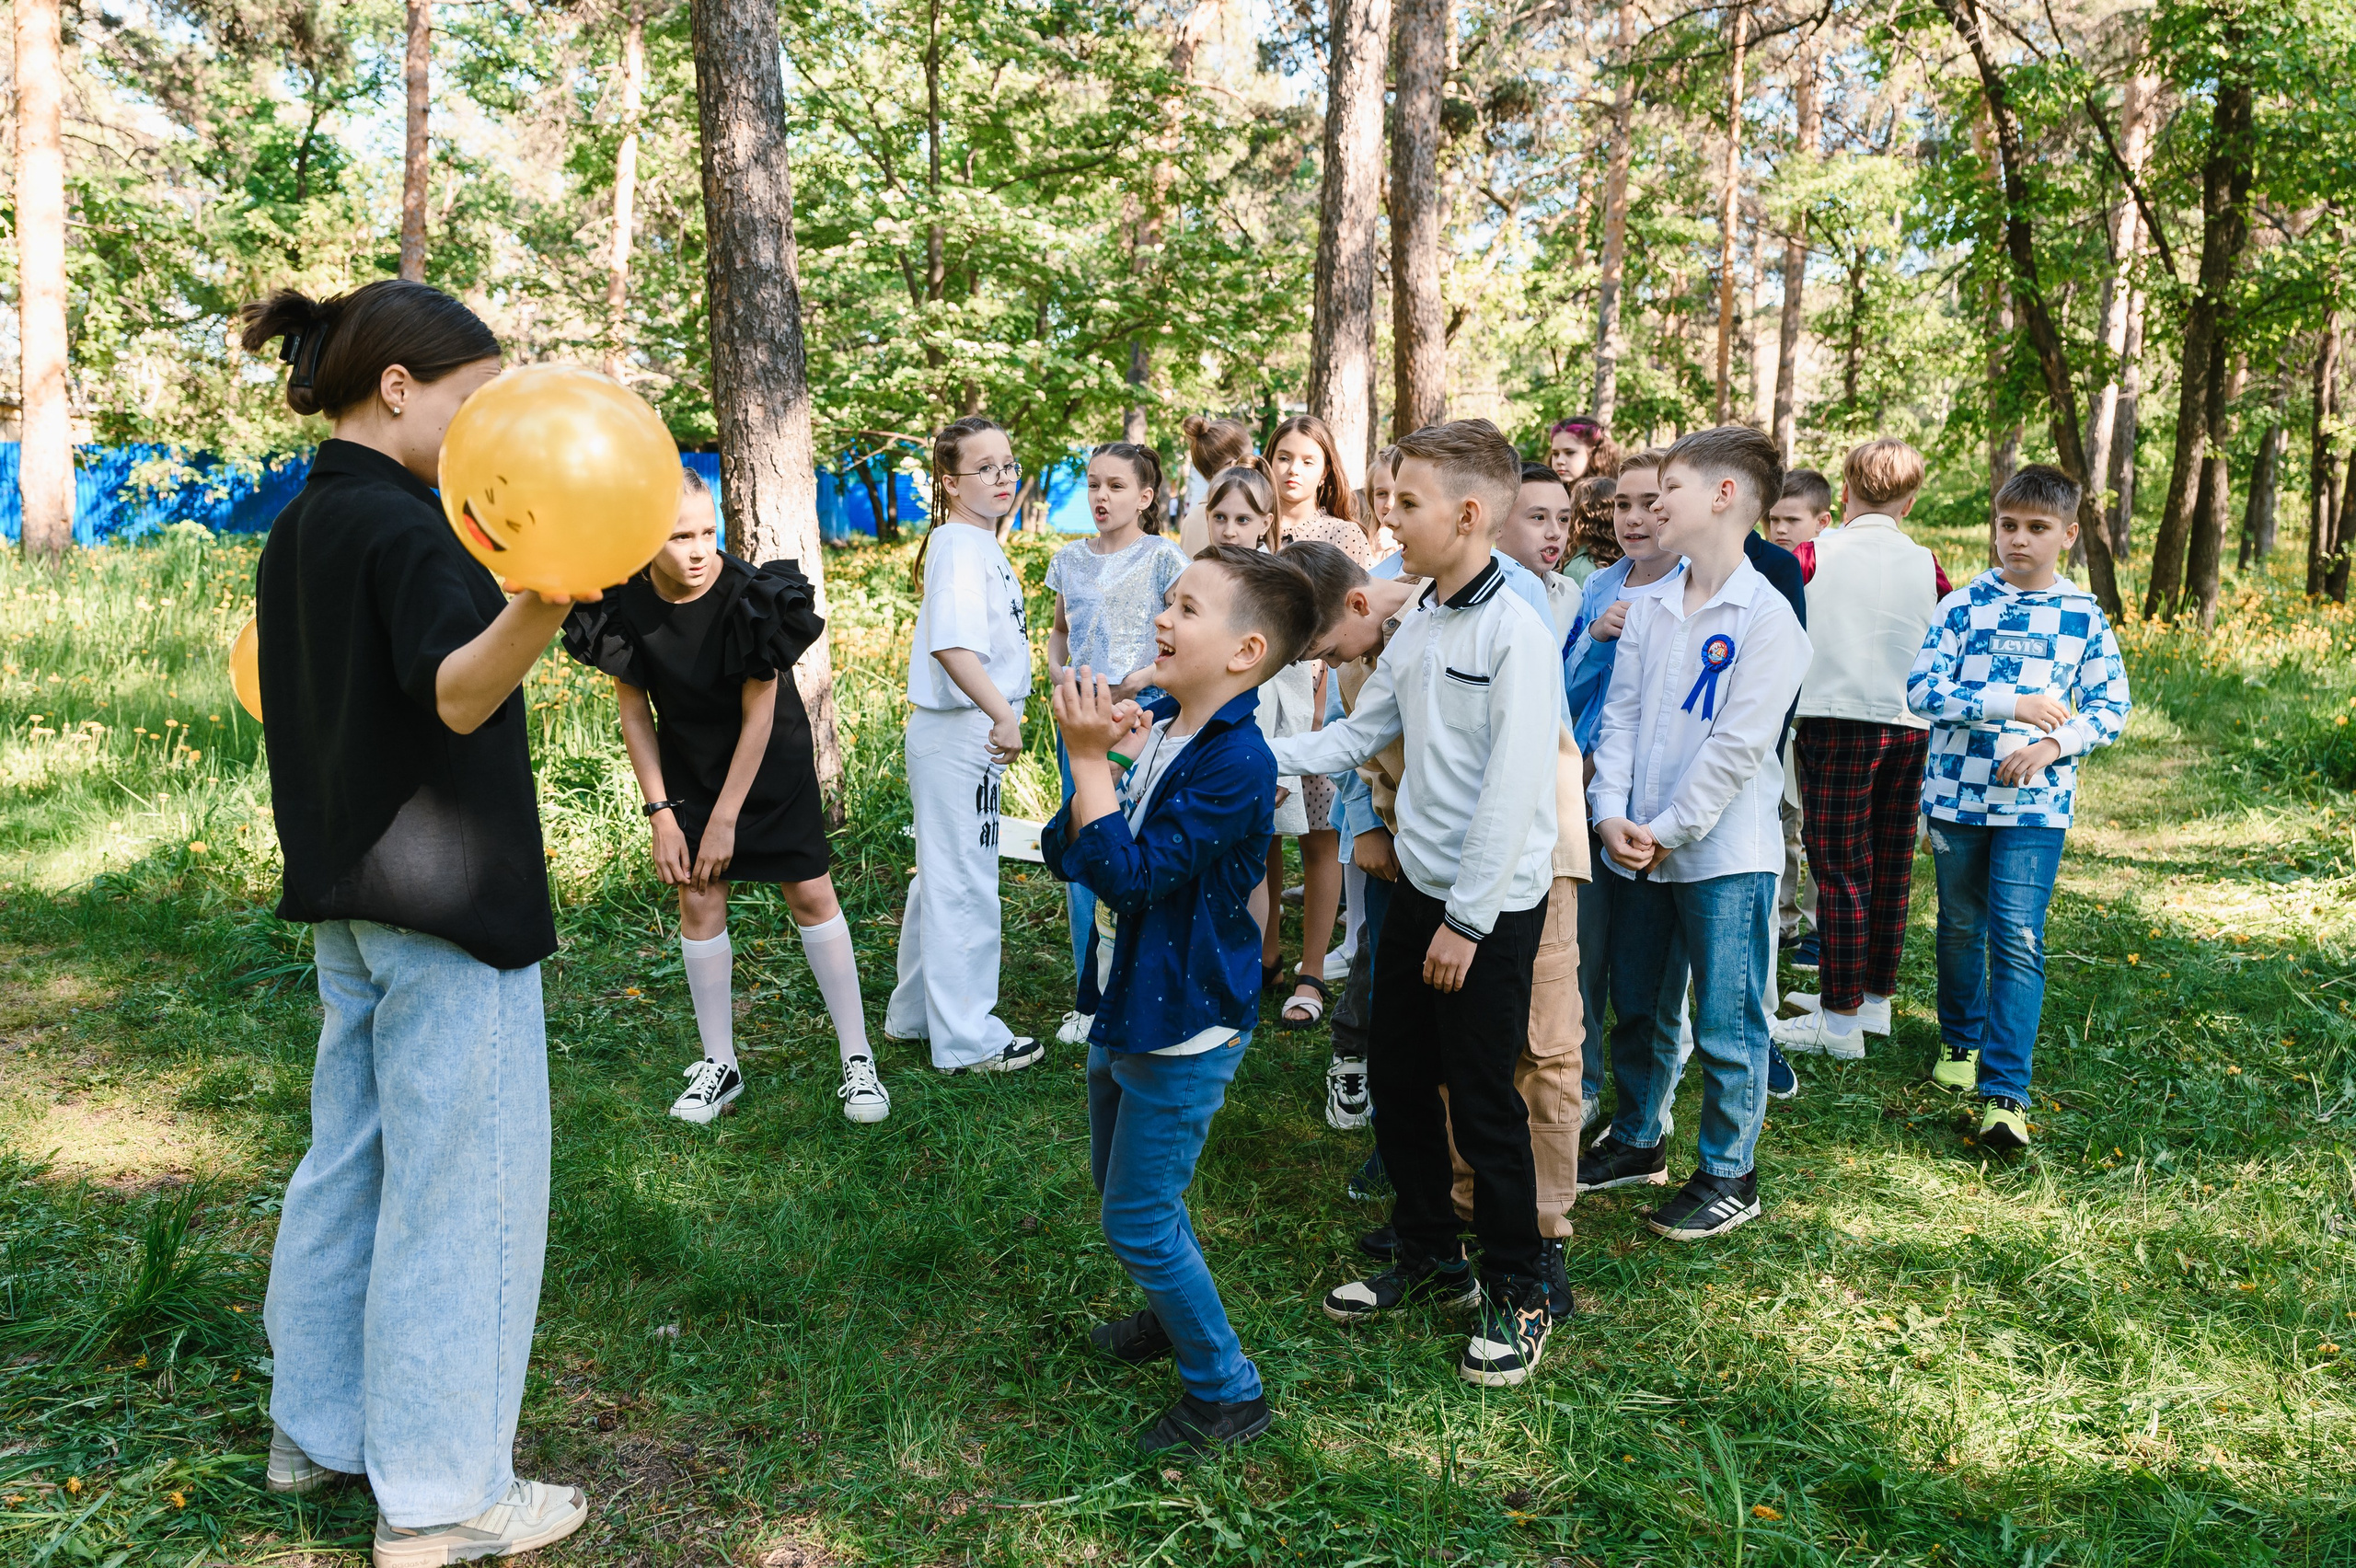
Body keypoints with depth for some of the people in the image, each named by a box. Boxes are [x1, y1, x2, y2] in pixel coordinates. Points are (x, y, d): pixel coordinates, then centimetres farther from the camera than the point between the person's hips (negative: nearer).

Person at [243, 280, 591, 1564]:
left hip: (349, 901, 10)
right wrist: (542, 601, -52)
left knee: (350, 1161, 20)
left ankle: (317, 1427, 34)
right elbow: (460, 696, -33)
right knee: (458, 1189, -1)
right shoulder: (401, 524, -17)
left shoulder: (296, 532, 10)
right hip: (445, 900, -10)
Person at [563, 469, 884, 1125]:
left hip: (771, 758, -3)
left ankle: (857, 1059, 5)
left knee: (810, 894, -3)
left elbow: (757, 714, -20)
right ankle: (720, 1065, 15)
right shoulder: (622, 604, -17)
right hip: (687, 762, 3)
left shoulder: (751, 596, -26)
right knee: (698, 899, 2)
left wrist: (725, 819, -16)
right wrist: (660, 812, -7)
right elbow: (633, 711, -5)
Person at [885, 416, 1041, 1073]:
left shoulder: (984, 545, 13)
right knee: (964, 883, -1)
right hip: (959, 734, -10)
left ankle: (916, 1013, 32)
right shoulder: (958, 546, -18)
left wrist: (1001, 716, 20)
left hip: (971, 734, 10)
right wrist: (1003, 715, -30)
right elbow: (951, 646, -30)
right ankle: (967, 1039, 9)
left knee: (942, 876, 18)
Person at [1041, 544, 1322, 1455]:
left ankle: (1226, 1393, 20)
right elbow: (1065, 854, -1)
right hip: (1128, 1005, 9)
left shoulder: (1237, 763, -25)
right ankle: (1176, 1316, 50)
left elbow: (1127, 874, -30)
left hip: (1185, 1028, -9)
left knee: (1139, 1222, 1)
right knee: (1122, 1184, 25)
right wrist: (1105, 761, -15)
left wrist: (1089, 756, -27)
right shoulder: (1154, 727, -2)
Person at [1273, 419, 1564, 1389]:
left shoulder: (1517, 633, -18)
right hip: (1418, 891, 8)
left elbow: (1511, 793, -21)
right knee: (1397, 1084, 16)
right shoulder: (1416, 623, 8)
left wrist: (1467, 923, -19)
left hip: (1492, 909, -8)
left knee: (1483, 1106, 2)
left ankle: (1519, 1292, 22)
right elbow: (1357, 734, 14)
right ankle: (1431, 1260, 35)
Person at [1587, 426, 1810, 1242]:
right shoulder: (1648, 608, 8)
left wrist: (1665, 832, -15)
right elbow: (1619, 716, 5)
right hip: (1634, 849, 7)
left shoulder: (1767, 618, -12)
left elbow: (1737, 747, -16)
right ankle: (1637, 1140, 36)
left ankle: (1729, 1176, 20)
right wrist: (1611, 814, -8)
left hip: (1723, 855, -6)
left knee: (1726, 1027, 4)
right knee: (1631, 1010, 18)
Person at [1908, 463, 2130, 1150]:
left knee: (2018, 938, -9)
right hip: (1957, 792, 1)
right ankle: (1962, 1042, 37)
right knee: (1960, 925, 14)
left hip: (2036, 802, -1)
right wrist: (2014, 703, -17)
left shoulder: (2084, 617, 2)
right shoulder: (1963, 605, 0)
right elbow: (1922, 687, -8)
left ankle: (2005, 1094, -8)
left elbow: (2112, 707, 5)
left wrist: (2054, 745, -13)